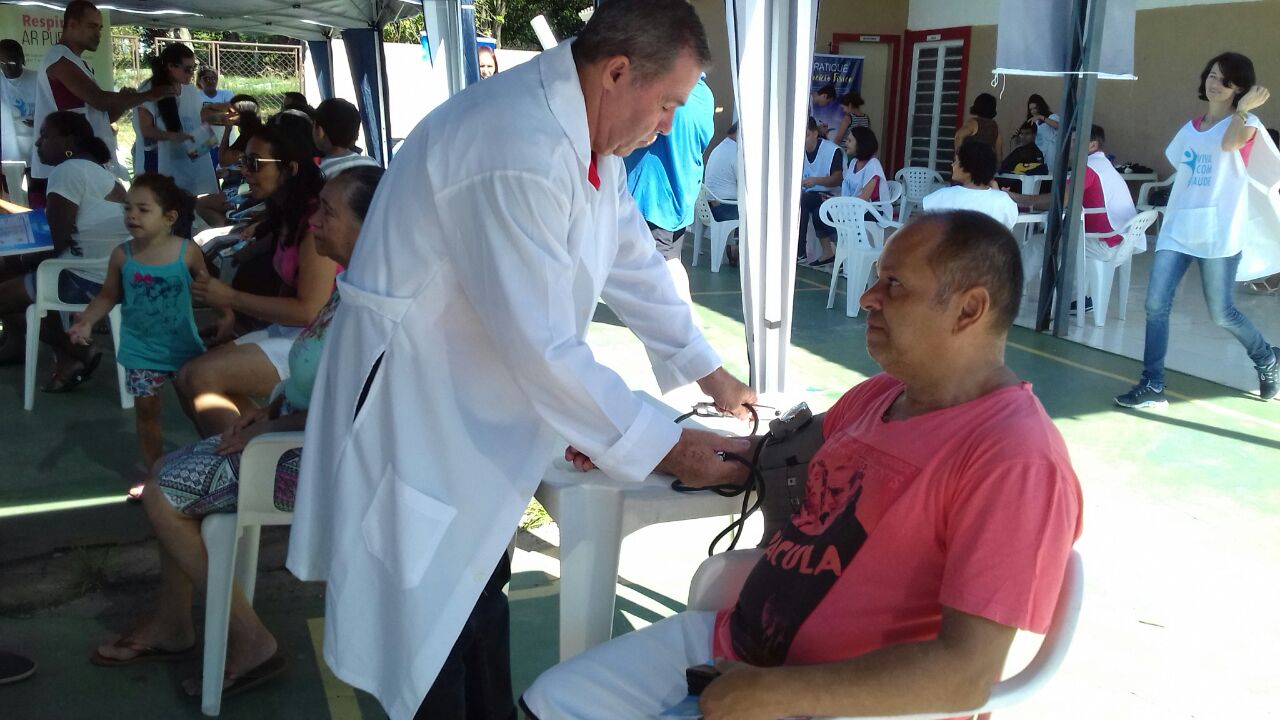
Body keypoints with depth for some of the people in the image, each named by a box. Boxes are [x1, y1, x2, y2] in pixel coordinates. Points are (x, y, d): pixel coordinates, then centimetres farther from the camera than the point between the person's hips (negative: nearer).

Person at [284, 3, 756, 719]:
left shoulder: (590, 133, 0)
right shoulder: (518, 155, -30)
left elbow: (635, 260, 11)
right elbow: (544, 349, -29)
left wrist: (710, 371, 10)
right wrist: (662, 446, -22)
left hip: (477, 396, 9)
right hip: (414, 398, -9)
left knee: (482, 585, 19)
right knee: (435, 609, 4)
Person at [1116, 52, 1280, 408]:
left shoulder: (1246, 123, -1)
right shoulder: (1191, 128, 16)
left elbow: (1229, 143, -25)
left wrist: (1243, 108, -16)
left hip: (1219, 232, -5)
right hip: (1177, 227, 5)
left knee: (1222, 314, 4)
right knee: (1156, 304, -8)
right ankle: (1152, 387, -3)